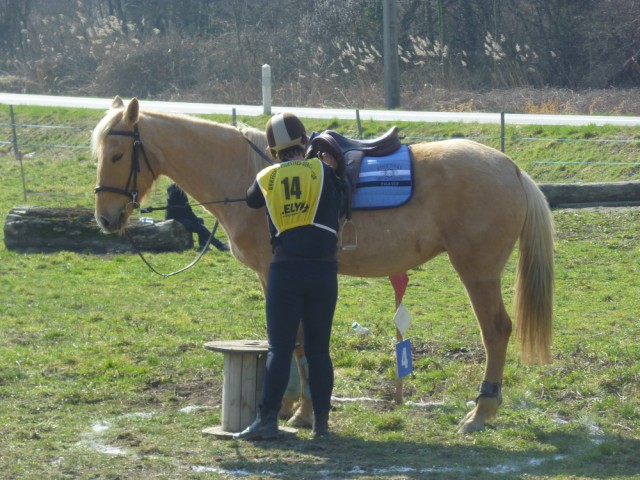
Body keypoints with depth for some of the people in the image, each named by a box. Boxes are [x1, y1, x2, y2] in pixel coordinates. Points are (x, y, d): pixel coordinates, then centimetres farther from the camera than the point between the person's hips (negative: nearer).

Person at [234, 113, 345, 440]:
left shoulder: (265, 179, 4)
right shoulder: (323, 171, 0)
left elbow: (251, 202, 24)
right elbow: (339, 208, 11)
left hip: (285, 269, 0)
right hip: (323, 268, 0)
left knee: (280, 347, 1)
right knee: (318, 348, 7)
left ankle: (267, 419, -7)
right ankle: (321, 421, 9)